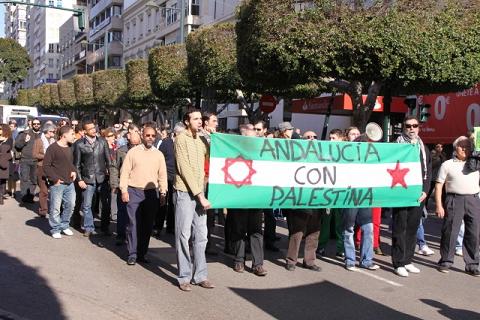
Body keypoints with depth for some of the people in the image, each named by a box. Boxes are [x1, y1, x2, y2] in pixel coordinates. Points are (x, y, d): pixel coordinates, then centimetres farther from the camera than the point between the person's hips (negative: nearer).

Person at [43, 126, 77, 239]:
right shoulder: (53, 148, -11)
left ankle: (64, 226, 28)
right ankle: (55, 229, 14)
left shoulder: (69, 148, 11)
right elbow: (46, 165, -11)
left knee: (70, 205, 11)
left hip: (69, 183, 7)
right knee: (55, 207, 0)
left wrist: (74, 171, 7)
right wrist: (55, 179, -14)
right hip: (57, 183, -7)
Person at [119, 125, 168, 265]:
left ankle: (142, 254, 17)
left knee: (147, 225, 7)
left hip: (152, 193, 3)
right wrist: (124, 191, -6)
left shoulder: (159, 154, 9)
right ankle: (132, 254, 4)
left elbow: (162, 175, 10)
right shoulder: (133, 152, 1)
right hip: (134, 192, -3)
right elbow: (125, 172, 0)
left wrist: (163, 193, 4)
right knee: (133, 224, -4)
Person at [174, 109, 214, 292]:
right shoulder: (181, 139, -6)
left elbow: (208, 163, 14)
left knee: (201, 236, 7)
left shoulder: (201, 141, 15)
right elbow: (184, 169, -12)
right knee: (184, 235, 0)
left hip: (200, 193, 6)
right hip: (185, 192, -6)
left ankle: (200, 275, 15)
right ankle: (184, 277, 9)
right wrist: (199, 195, -15)